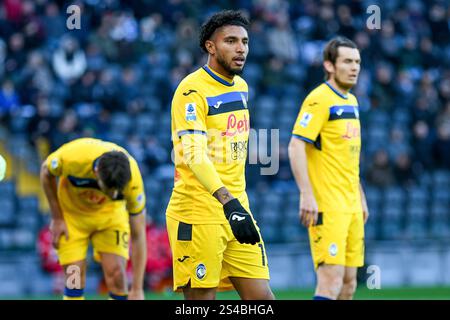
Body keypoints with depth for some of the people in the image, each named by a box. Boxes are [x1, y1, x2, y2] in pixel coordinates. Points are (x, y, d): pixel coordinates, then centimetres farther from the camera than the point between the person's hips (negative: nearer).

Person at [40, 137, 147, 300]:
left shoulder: (132, 179, -33)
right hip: (72, 213, 0)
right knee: (75, 279, -10)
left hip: (111, 213, 0)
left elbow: (138, 236, -24)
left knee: (116, 274, -14)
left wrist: (137, 290, -25)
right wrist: (57, 218, -10)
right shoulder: (73, 157, -37)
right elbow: (46, 172, -11)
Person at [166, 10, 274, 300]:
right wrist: (229, 203, -35)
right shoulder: (192, 90, -12)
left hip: (237, 210, 8)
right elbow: (195, 155, -24)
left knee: (261, 296, 1)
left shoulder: (242, 87, 13)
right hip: (198, 217, -7)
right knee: (201, 299, -5)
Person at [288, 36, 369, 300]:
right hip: (327, 206, -9)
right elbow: (296, 145, -17)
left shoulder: (351, 101, 17)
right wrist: (307, 195, -23)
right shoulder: (320, 99, -10)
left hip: (351, 206, 9)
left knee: (349, 283, 6)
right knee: (332, 279, -16)